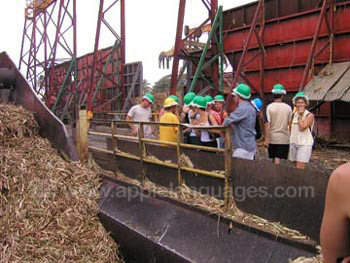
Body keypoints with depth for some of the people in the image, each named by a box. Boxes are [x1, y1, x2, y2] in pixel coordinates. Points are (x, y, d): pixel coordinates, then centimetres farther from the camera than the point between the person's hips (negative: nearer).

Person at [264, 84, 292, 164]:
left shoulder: (269, 107, -6)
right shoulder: (288, 108, -2)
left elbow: (267, 124, -10)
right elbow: (290, 124, 0)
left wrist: (266, 139, -7)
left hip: (272, 138, 0)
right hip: (284, 139, 0)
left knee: (274, 159, 16)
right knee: (277, 160, -2)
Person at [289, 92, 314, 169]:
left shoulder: (309, 115, -7)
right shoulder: (294, 114, 11)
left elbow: (302, 127, -19)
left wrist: (300, 115, -12)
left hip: (304, 144, -6)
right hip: (294, 143, 6)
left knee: (299, 168, -14)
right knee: (296, 167, 9)